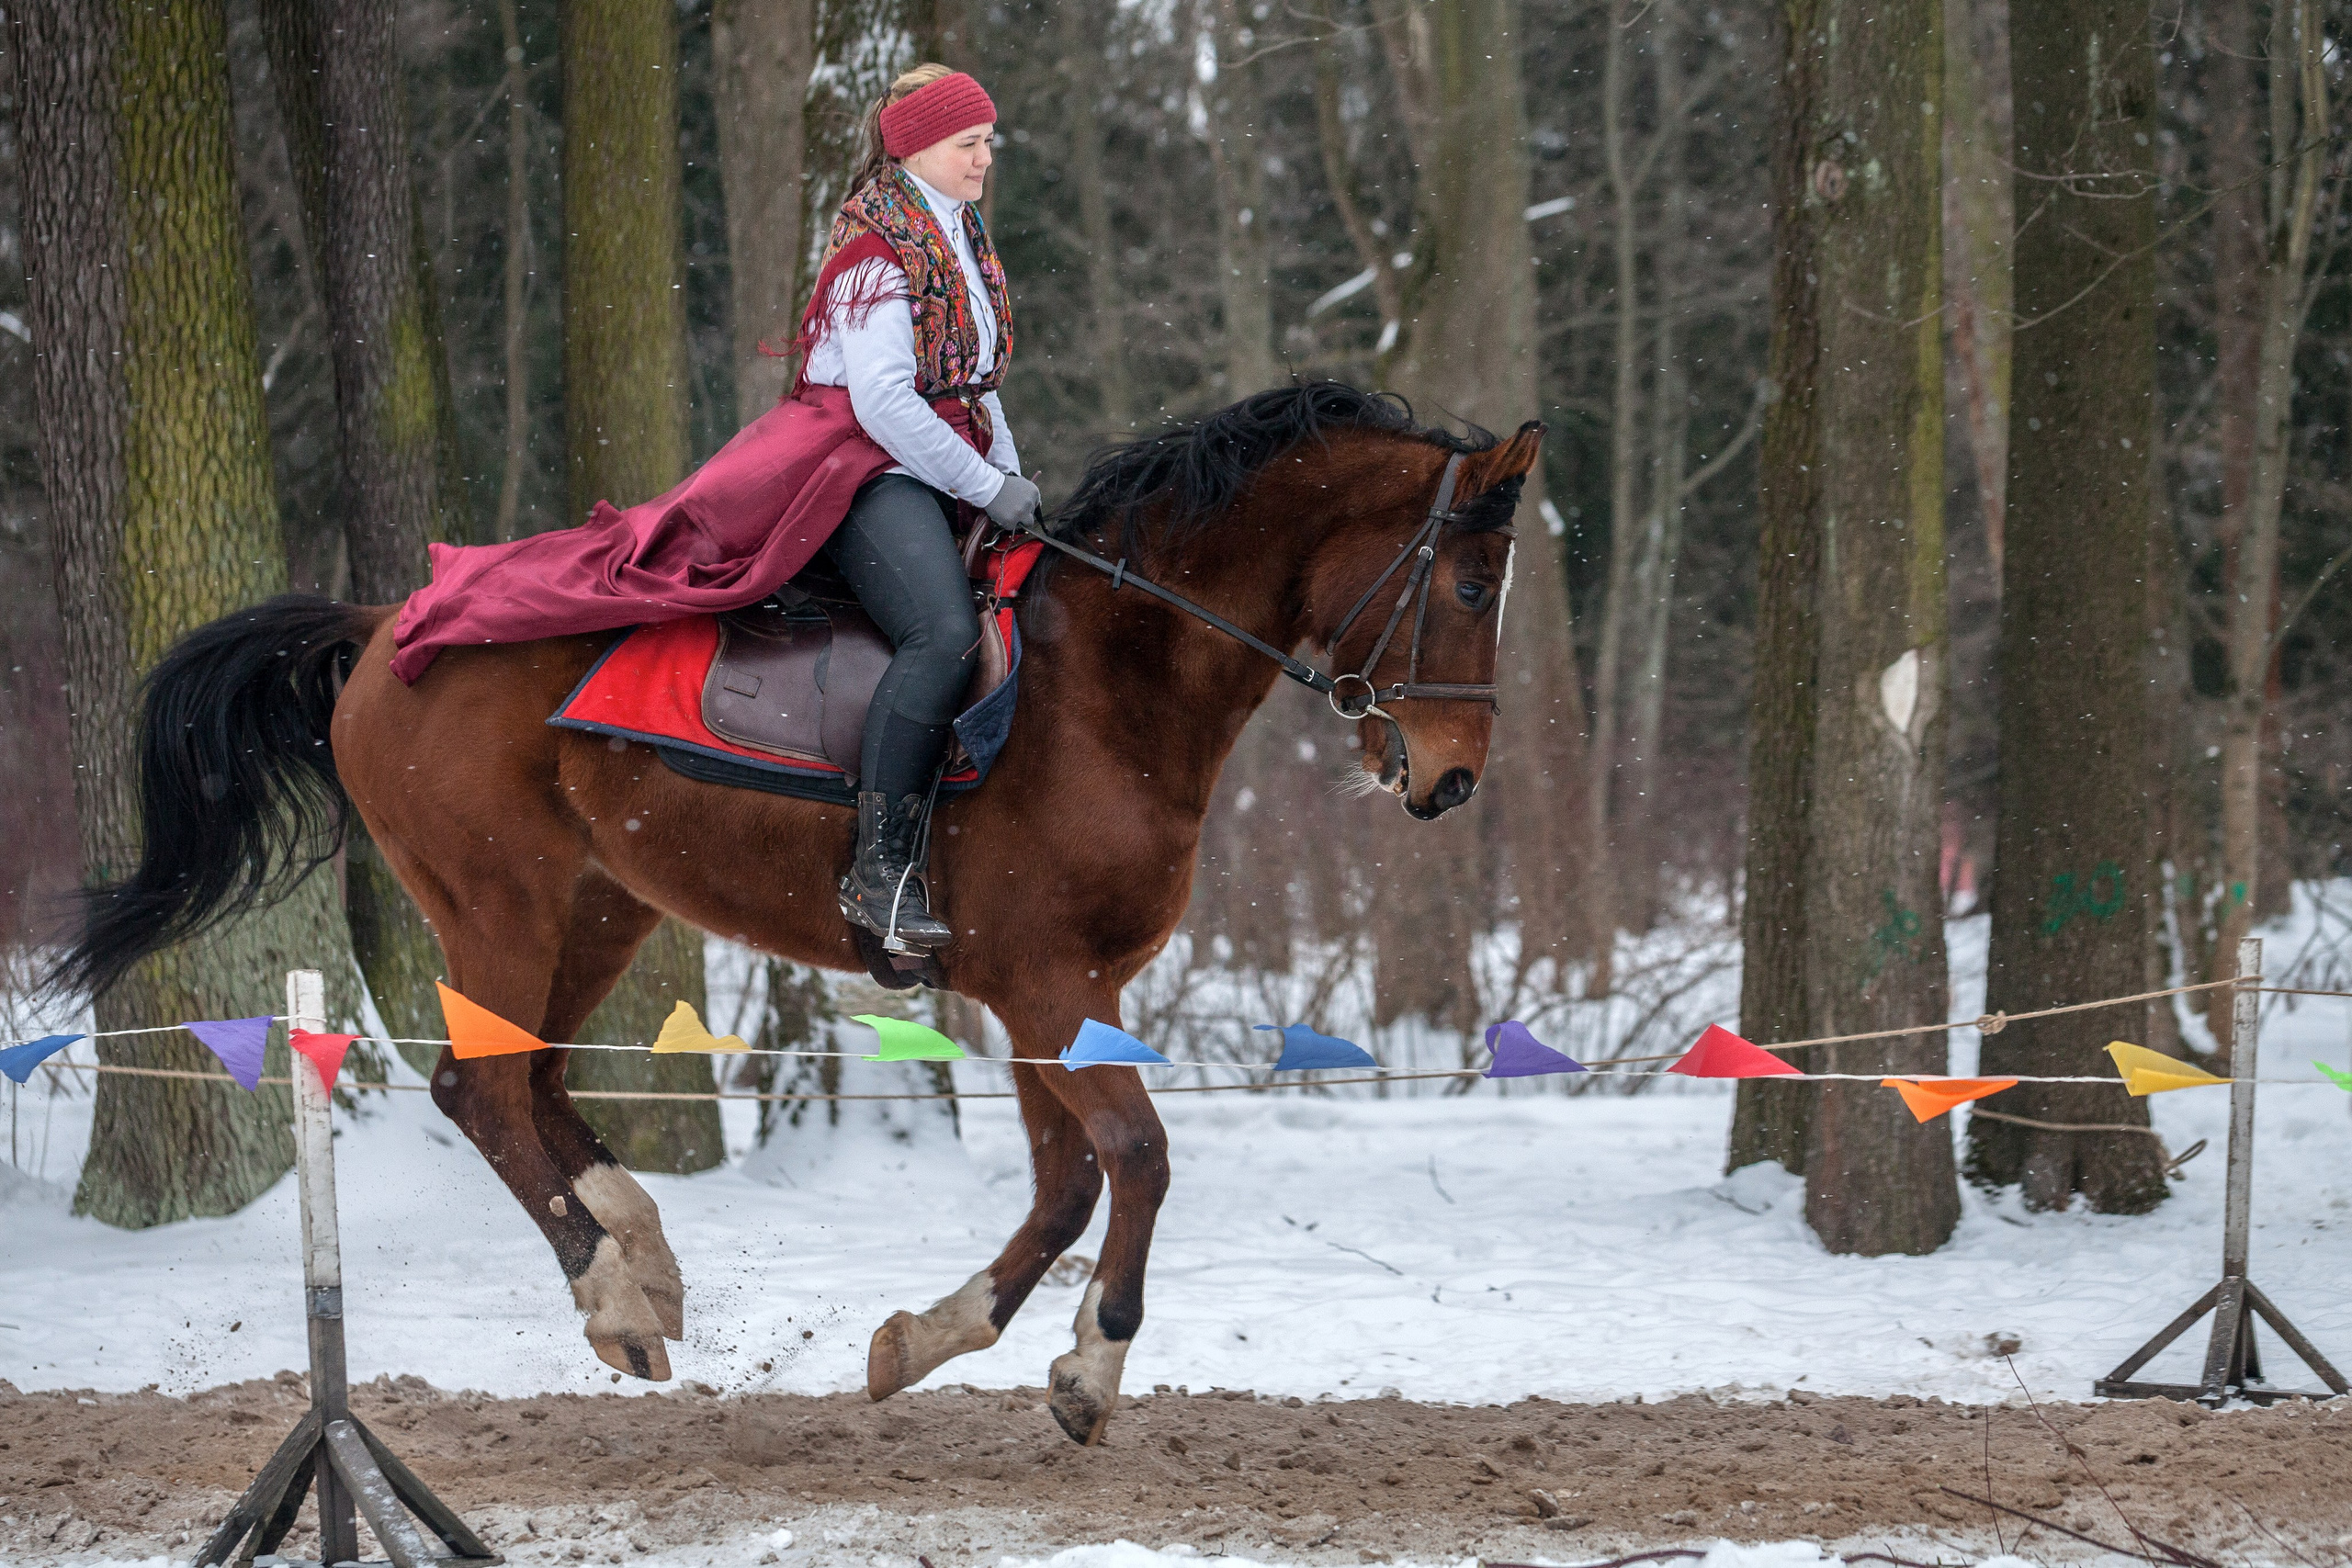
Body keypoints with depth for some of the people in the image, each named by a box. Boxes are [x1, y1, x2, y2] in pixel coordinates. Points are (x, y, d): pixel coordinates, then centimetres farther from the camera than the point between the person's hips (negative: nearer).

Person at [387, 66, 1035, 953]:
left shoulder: (961, 235, 18)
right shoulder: (879, 249, -13)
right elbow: (886, 404, -21)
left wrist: (1011, 480, 12)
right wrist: (987, 488, -18)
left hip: (937, 468, 11)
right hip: (863, 465, -11)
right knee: (944, 632, -30)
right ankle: (881, 871, -32)